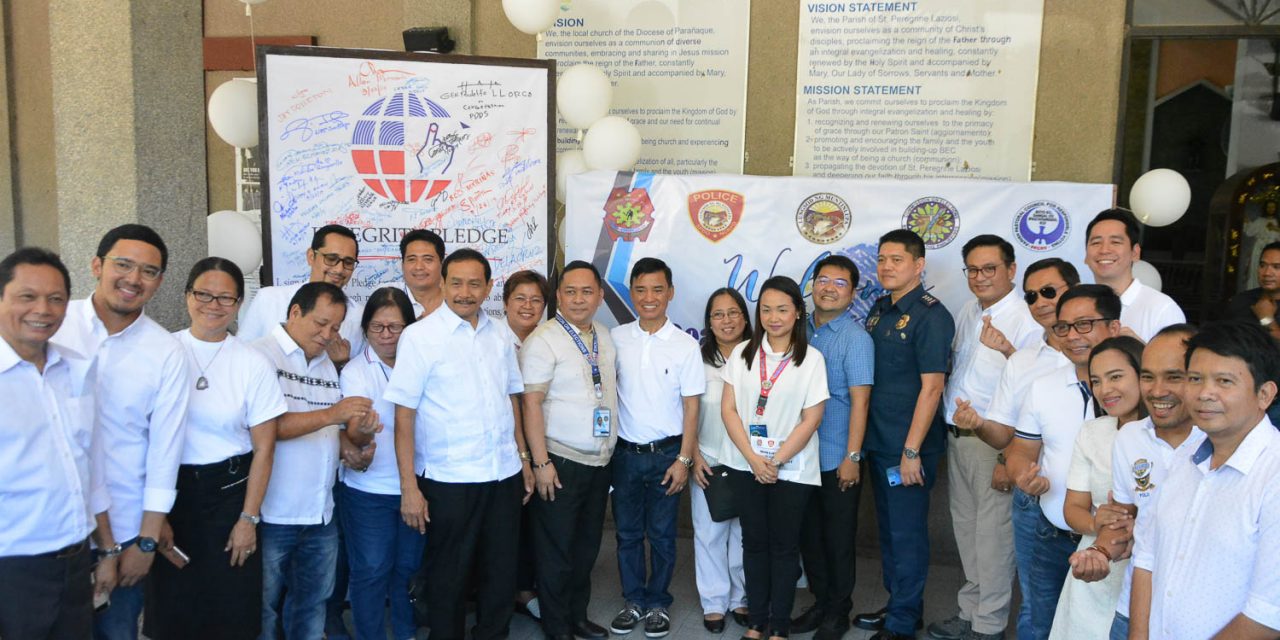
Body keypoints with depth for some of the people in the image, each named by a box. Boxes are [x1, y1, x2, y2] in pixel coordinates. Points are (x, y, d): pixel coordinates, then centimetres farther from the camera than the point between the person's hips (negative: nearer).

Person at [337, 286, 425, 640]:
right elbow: (353, 436, -18)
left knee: (410, 567, 15)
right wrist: (363, 430, -42)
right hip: (369, 491, -3)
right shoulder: (355, 371, -8)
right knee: (371, 571, 4)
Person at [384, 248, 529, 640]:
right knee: (449, 578, 9)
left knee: (502, 574, 13)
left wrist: (523, 460, 13)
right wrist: (409, 487, -12)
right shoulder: (419, 336, -8)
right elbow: (404, 416, -9)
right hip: (449, 481, -4)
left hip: (504, 475, 5)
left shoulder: (499, 335, 7)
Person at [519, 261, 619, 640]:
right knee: (556, 550, 6)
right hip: (561, 462, -6)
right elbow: (531, 403, -15)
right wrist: (541, 463, -18)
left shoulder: (604, 337, 9)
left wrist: (611, 449, 14)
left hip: (600, 461, 7)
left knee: (587, 547, 16)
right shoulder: (544, 340, -12)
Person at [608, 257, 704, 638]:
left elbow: (691, 406, -4)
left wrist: (683, 459, -8)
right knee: (627, 532, 11)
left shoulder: (686, 345, -6)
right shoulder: (616, 339, 0)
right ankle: (634, 600, 26)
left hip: (666, 453, -2)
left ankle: (658, 603, 24)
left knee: (662, 534, 8)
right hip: (625, 451, 2)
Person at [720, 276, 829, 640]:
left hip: (791, 469, -2)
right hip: (746, 465, 2)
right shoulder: (742, 353, 2)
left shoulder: (811, 359, -4)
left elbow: (811, 420, -6)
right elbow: (728, 410, 0)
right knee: (754, 543, 10)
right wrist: (753, 459, -9)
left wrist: (776, 461, -11)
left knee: (784, 546, 6)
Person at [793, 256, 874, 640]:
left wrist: (852, 457, -16)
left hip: (836, 459, -5)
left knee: (838, 537, 7)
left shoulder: (855, 339, -10)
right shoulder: (800, 331, 6)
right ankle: (820, 602, 30)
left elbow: (859, 400, -13)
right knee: (808, 534, 14)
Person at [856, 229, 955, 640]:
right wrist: (867, 439, 11)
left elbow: (931, 387, -17)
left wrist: (912, 450, -19)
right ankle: (898, 605, 33)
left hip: (909, 445, -8)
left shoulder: (931, 316, -13)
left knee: (907, 533, 2)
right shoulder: (879, 310, 10)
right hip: (877, 441, 8)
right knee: (888, 528, 18)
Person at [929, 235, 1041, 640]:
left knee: (993, 532, 0)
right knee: (965, 527, 18)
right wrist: (953, 411, 8)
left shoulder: (1026, 319, -14)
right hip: (957, 435, 8)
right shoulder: (967, 312, 11)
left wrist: (1008, 351, -34)